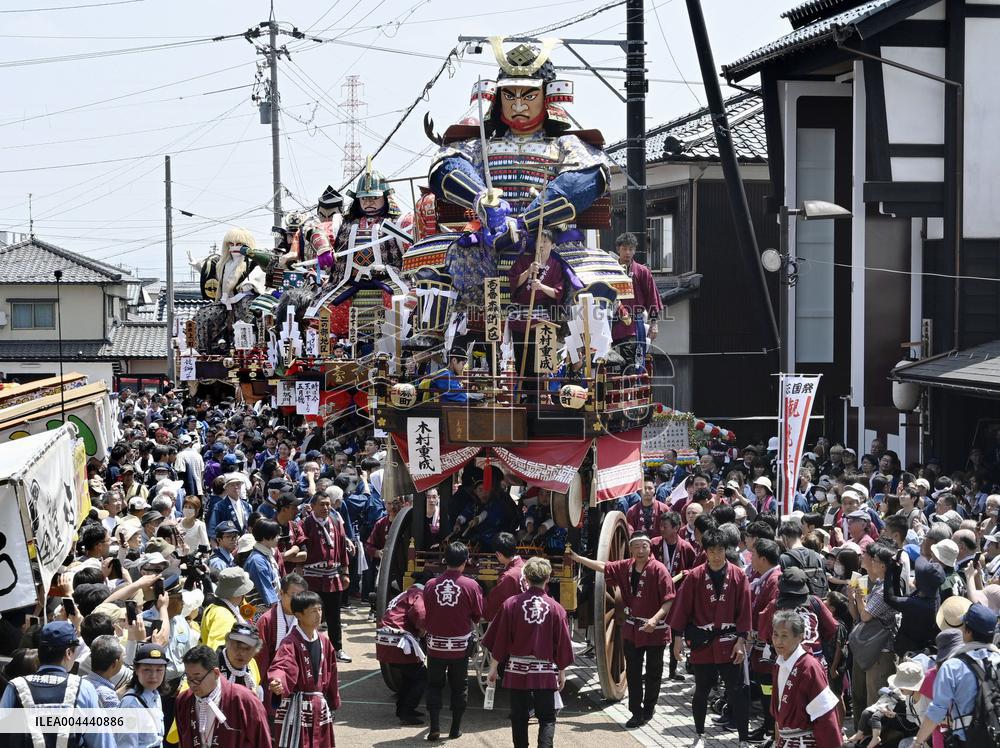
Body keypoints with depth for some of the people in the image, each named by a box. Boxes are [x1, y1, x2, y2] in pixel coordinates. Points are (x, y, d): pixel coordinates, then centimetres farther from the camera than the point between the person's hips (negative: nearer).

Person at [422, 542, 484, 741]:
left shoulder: (431, 585, -7)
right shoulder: (471, 586, -11)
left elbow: (425, 615, 2)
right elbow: (478, 616, -3)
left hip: (435, 644, 1)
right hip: (460, 645, -1)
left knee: (434, 686, 12)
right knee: (459, 687, 13)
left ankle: (434, 728, 4)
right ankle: (455, 729, 17)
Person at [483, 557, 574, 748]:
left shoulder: (511, 604, -6)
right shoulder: (556, 608, -6)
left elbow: (499, 639, -1)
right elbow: (562, 644, 2)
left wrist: (493, 668, 9)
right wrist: (562, 672, 14)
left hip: (517, 670, 1)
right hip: (545, 673, -1)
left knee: (519, 717, 12)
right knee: (547, 718, 5)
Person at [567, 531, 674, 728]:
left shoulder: (658, 569, -16)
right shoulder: (626, 567, 2)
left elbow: (669, 600, -19)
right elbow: (604, 567, 17)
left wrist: (655, 619, -30)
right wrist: (577, 558, 19)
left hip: (655, 630, -5)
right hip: (632, 629, 6)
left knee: (653, 672, 7)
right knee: (633, 673, 7)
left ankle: (648, 711, 20)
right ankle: (636, 712, 13)